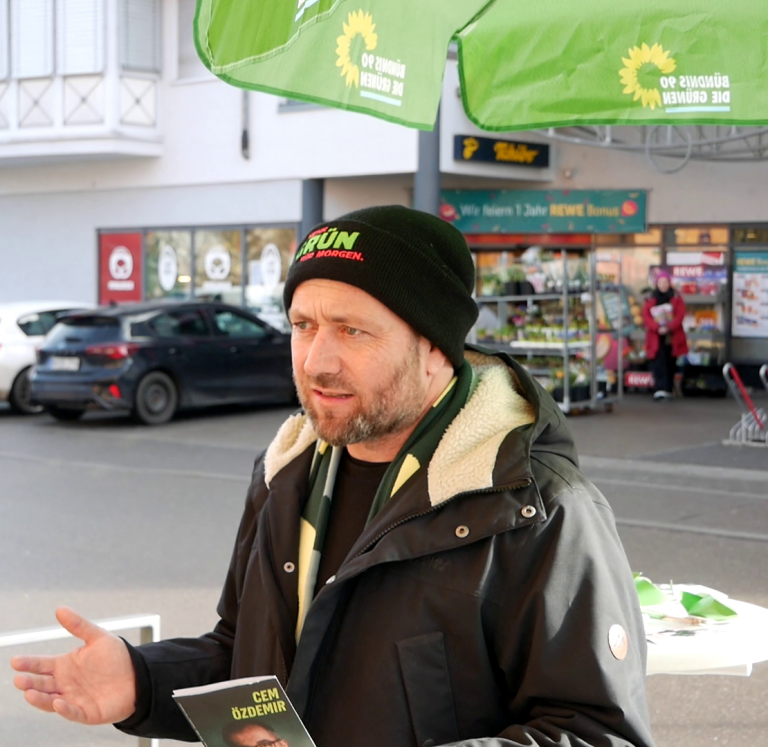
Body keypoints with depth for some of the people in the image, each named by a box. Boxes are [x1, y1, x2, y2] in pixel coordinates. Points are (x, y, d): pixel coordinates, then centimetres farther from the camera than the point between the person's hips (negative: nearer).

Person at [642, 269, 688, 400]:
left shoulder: (676, 298, 5)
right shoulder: (650, 299, 6)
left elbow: (680, 315, -5)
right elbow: (646, 316, -4)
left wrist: (669, 328, -20)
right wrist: (657, 328, -20)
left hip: (672, 336, 1)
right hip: (656, 337, -1)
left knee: (670, 364, 6)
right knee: (658, 363, -13)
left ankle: (668, 390, 16)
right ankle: (659, 389, -21)